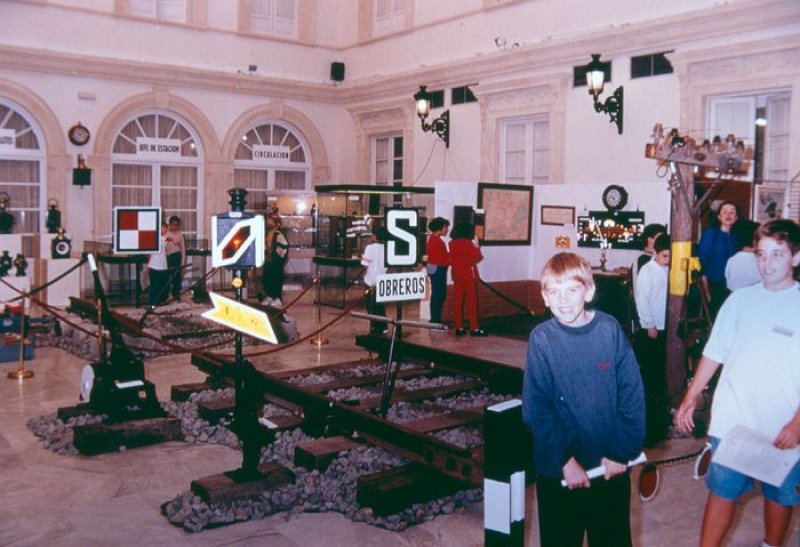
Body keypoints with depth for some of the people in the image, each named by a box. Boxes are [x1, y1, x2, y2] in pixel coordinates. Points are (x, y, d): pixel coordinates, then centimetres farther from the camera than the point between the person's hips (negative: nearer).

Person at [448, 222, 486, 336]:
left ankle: (459, 327, 7)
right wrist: (477, 247, 6)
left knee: (458, 301, 6)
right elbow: (476, 257, -8)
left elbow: (451, 259, 9)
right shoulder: (468, 243, -15)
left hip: (456, 273, 6)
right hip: (468, 273, -6)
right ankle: (474, 328, 1)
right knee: (471, 301, 0)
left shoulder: (452, 243, 4)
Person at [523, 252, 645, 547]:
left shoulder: (610, 329, -8)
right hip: (558, 468, -1)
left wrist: (622, 451, -8)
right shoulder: (542, 338, -11)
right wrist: (564, 460, -15)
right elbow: (536, 407, -12)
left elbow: (632, 392, -6)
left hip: (611, 465, 1)